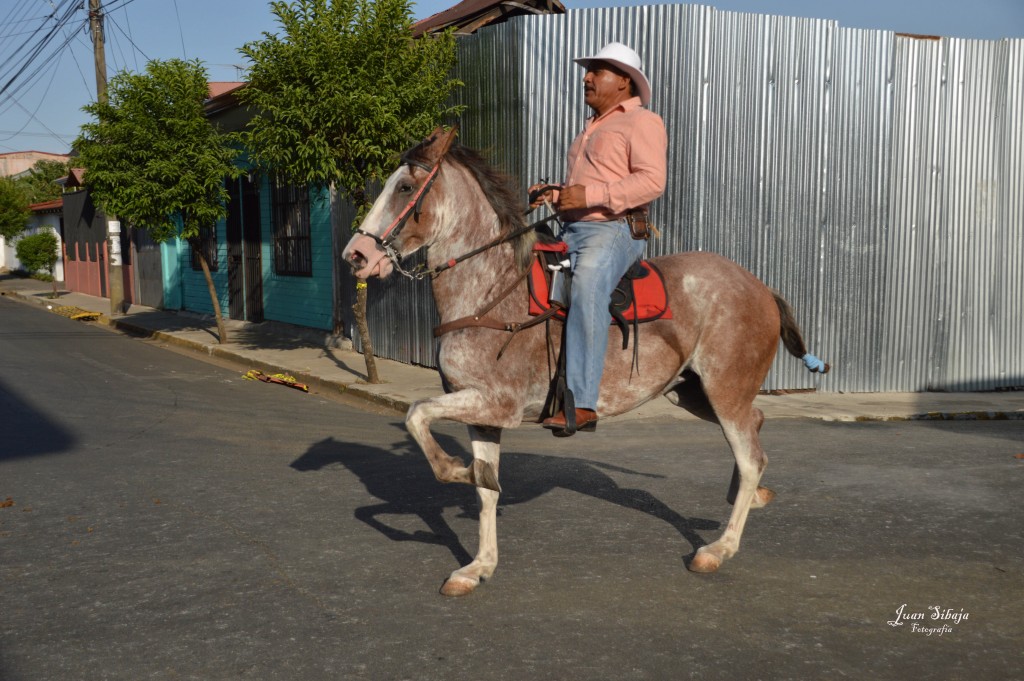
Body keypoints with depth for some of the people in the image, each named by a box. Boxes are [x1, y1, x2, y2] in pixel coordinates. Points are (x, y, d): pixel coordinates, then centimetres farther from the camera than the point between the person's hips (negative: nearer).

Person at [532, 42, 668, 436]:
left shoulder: (642, 122, 0)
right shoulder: (593, 128, 28)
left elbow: (651, 181, -15)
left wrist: (589, 195, -23)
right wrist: (555, 193, 14)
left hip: (613, 230, -9)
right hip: (570, 231, 10)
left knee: (586, 289, -35)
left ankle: (581, 403, -40)